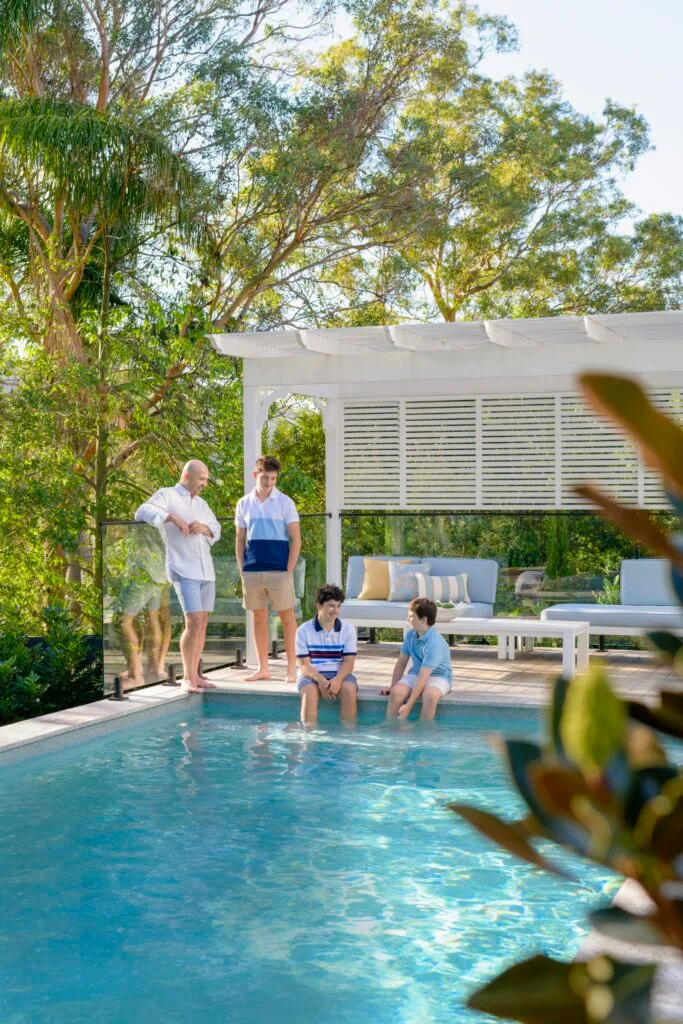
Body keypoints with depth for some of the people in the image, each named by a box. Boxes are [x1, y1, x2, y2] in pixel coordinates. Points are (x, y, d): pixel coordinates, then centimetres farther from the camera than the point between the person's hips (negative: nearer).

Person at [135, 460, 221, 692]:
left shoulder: (201, 503, 23)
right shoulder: (167, 495, 0)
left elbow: (217, 529, 19)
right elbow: (142, 512, -15)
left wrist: (204, 528, -3)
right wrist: (173, 517, -24)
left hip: (206, 571, 7)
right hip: (184, 570, -7)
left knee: (203, 623, 7)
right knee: (194, 622, -15)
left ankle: (195, 675, 14)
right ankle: (188, 677, -7)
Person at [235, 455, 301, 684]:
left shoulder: (284, 502, -1)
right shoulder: (244, 504, 8)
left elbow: (296, 539, -2)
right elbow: (240, 540, 13)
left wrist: (289, 570, -8)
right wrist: (242, 570, 6)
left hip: (279, 570, -3)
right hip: (252, 571, 3)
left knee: (287, 617, 1)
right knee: (259, 618, 9)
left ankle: (292, 668, 7)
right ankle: (263, 668, 17)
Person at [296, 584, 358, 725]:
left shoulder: (348, 629, 5)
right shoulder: (304, 630, 0)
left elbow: (348, 662, -2)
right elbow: (304, 665, -4)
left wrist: (337, 679, -23)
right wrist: (320, 679, -24)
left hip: (339, 674, 1)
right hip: (312, 675, -1)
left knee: (349, 689, -31)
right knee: (310, 692, -34)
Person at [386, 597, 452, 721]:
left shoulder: (435, 643, -26)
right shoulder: (410, 634, -4)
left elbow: (423, 677, -29)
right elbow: (401, 663, 7)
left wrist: (408, 705, -32)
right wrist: (393, 687, 3)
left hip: (438, 676, -6)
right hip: (416, 674, 6)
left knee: (430, 696, -39)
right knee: (395, 693, -25)